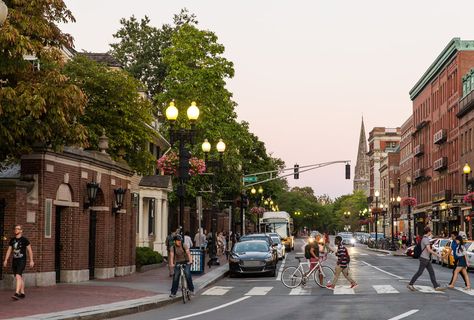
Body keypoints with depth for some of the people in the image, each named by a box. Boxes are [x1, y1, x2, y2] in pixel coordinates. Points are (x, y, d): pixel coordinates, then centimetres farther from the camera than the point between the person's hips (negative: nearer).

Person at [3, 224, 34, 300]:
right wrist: (6, 260, 4)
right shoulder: (12, 240, 9)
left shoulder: (24, 240, -5)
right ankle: (22, 293, 22)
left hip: (22, 261, -6)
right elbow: (9, 250, 13)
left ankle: (17, 294, -27)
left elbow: (30, 250, -1)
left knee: (18, 276, -20)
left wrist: (31, 261, -3)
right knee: (20, 277, 12)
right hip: (14, 260, 6)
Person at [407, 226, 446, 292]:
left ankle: (437, 286, 4)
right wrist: (437, 254, -20)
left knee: (431, 272, 5)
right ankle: (410, 284, 3)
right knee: (419, 272, -4)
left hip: (427, 259, 10)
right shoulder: (426, 239, -18)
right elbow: (429, 250, -25)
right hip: (424, 259, -10)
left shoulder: (425, 238, 13)